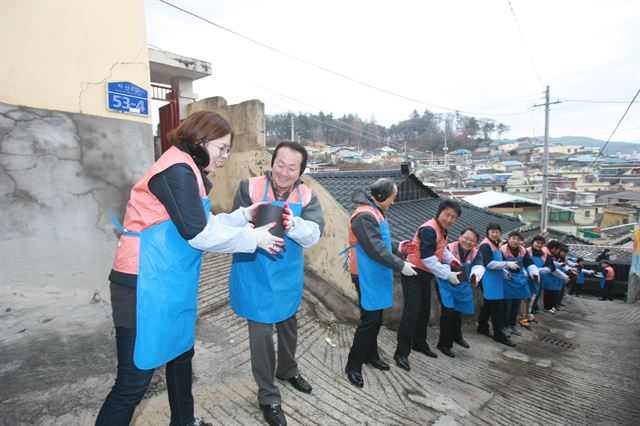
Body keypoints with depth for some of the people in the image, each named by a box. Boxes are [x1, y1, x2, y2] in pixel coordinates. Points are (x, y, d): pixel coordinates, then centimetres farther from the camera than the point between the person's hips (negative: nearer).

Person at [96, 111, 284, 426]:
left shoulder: (187, 171, 14)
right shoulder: (177, 170, -17)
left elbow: (203, 223, 15)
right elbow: (199, 234, -21)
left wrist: (243, 215, 5)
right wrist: (254, 238, -12)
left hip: (171, 285, 10)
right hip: (146, 286, -10)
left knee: (181, 352, 22)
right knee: (135, 379, 1)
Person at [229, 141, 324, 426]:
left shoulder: (306, 196, -7)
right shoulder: (249, 188, -13)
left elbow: (313, 235, -20)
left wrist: (293, 225, -41)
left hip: (288, 275, 4)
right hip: (255, 274, -3)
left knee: (288, 324, 23)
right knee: (261, 331, 2)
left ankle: (287, 369, 53)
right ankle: (268, 397, 26)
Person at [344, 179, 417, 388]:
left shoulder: (376, 213, 12)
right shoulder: (364, 216, -21)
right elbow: (376, 249, -24)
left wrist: (399, 261, 12)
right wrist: (401, 265, -17)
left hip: (376, 276, 10)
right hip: (367, 277, -10)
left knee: (376, 318, 18)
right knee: (369, 320, -4)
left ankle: (370, 355, 35)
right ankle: (353, 366, 10)